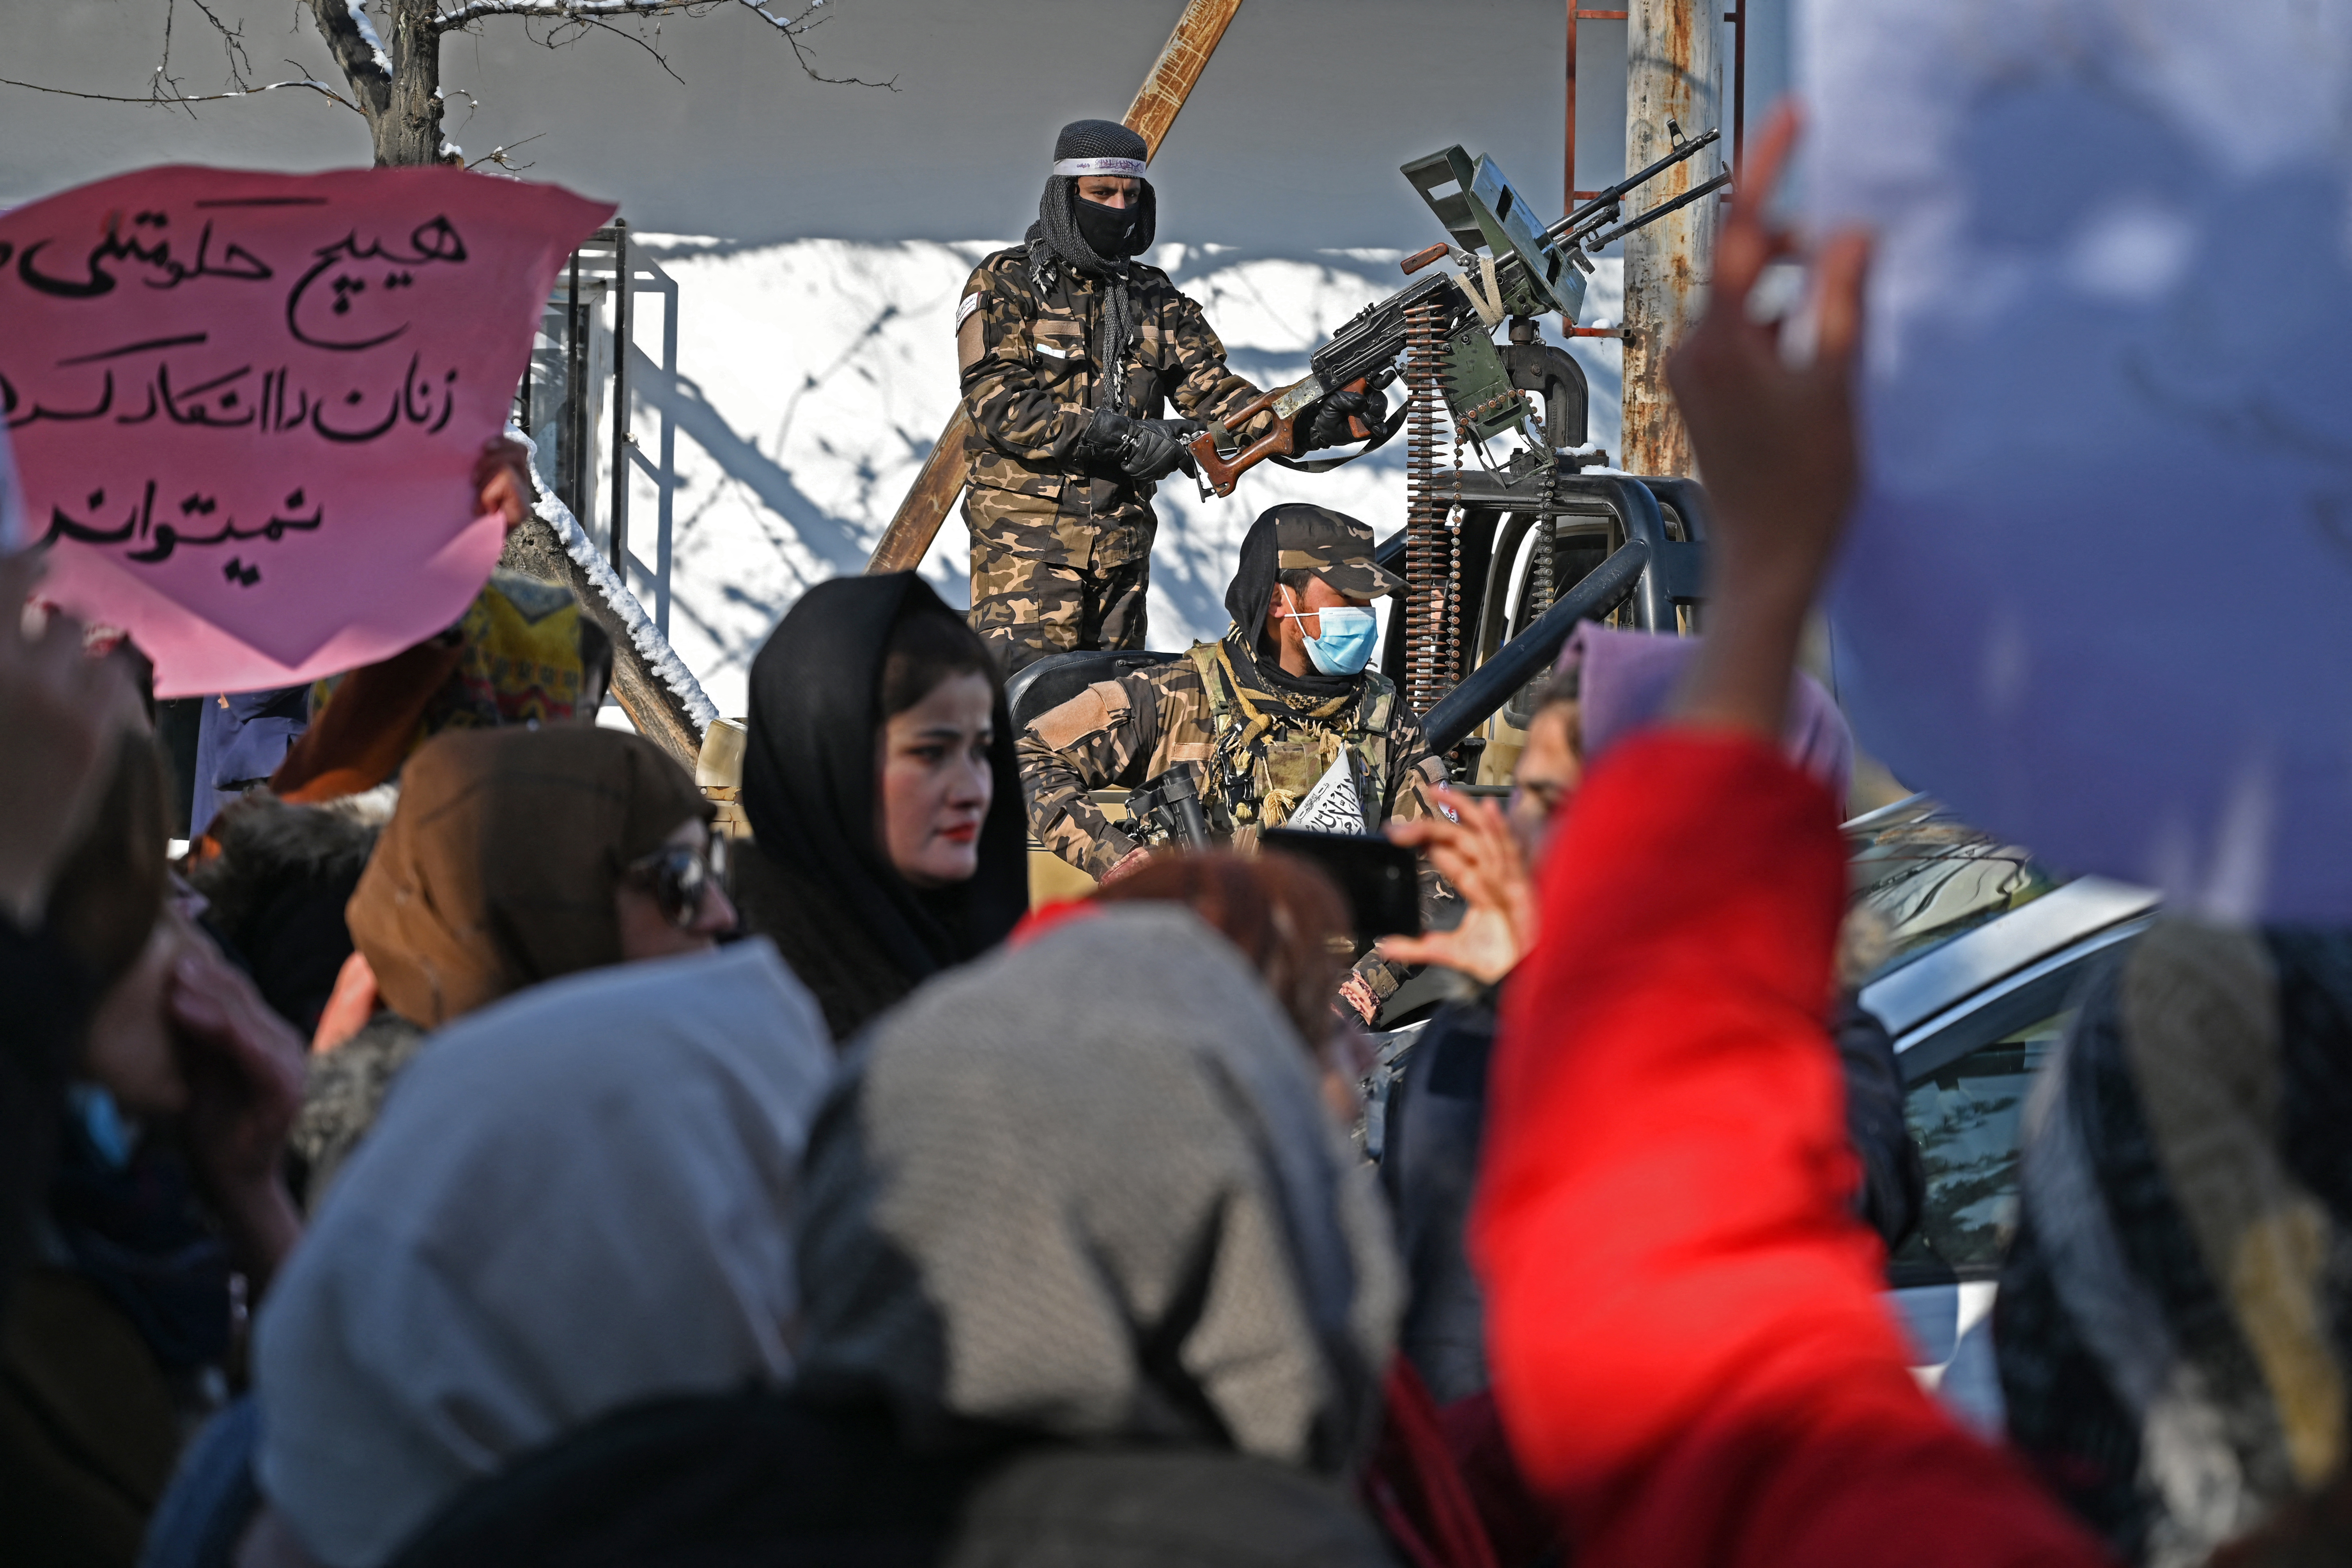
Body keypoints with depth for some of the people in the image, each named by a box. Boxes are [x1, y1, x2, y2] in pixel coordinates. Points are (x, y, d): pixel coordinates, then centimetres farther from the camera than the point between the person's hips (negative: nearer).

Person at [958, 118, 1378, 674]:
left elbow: (1216, 396, 9)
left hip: (1122, 541, 6)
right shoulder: (1006, 284, -1)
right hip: (1026, 538, -6)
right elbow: (998, 402, -13)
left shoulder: (1155, 299, 15)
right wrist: (1119, 435, -20)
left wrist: (1307, 423, -11)